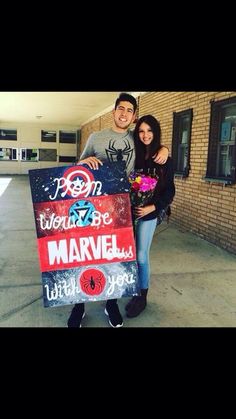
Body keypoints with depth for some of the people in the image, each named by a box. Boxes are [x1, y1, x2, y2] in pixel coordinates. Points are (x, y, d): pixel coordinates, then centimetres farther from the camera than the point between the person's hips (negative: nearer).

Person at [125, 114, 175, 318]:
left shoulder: (164, 160, -2)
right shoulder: (132, 156, 4)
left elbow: (169, 191, -1)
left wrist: (152, 207, -13)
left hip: (148, 214, -2)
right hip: (129, 212, 3)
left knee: (141, 256, 1)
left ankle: (142, 298, 18)